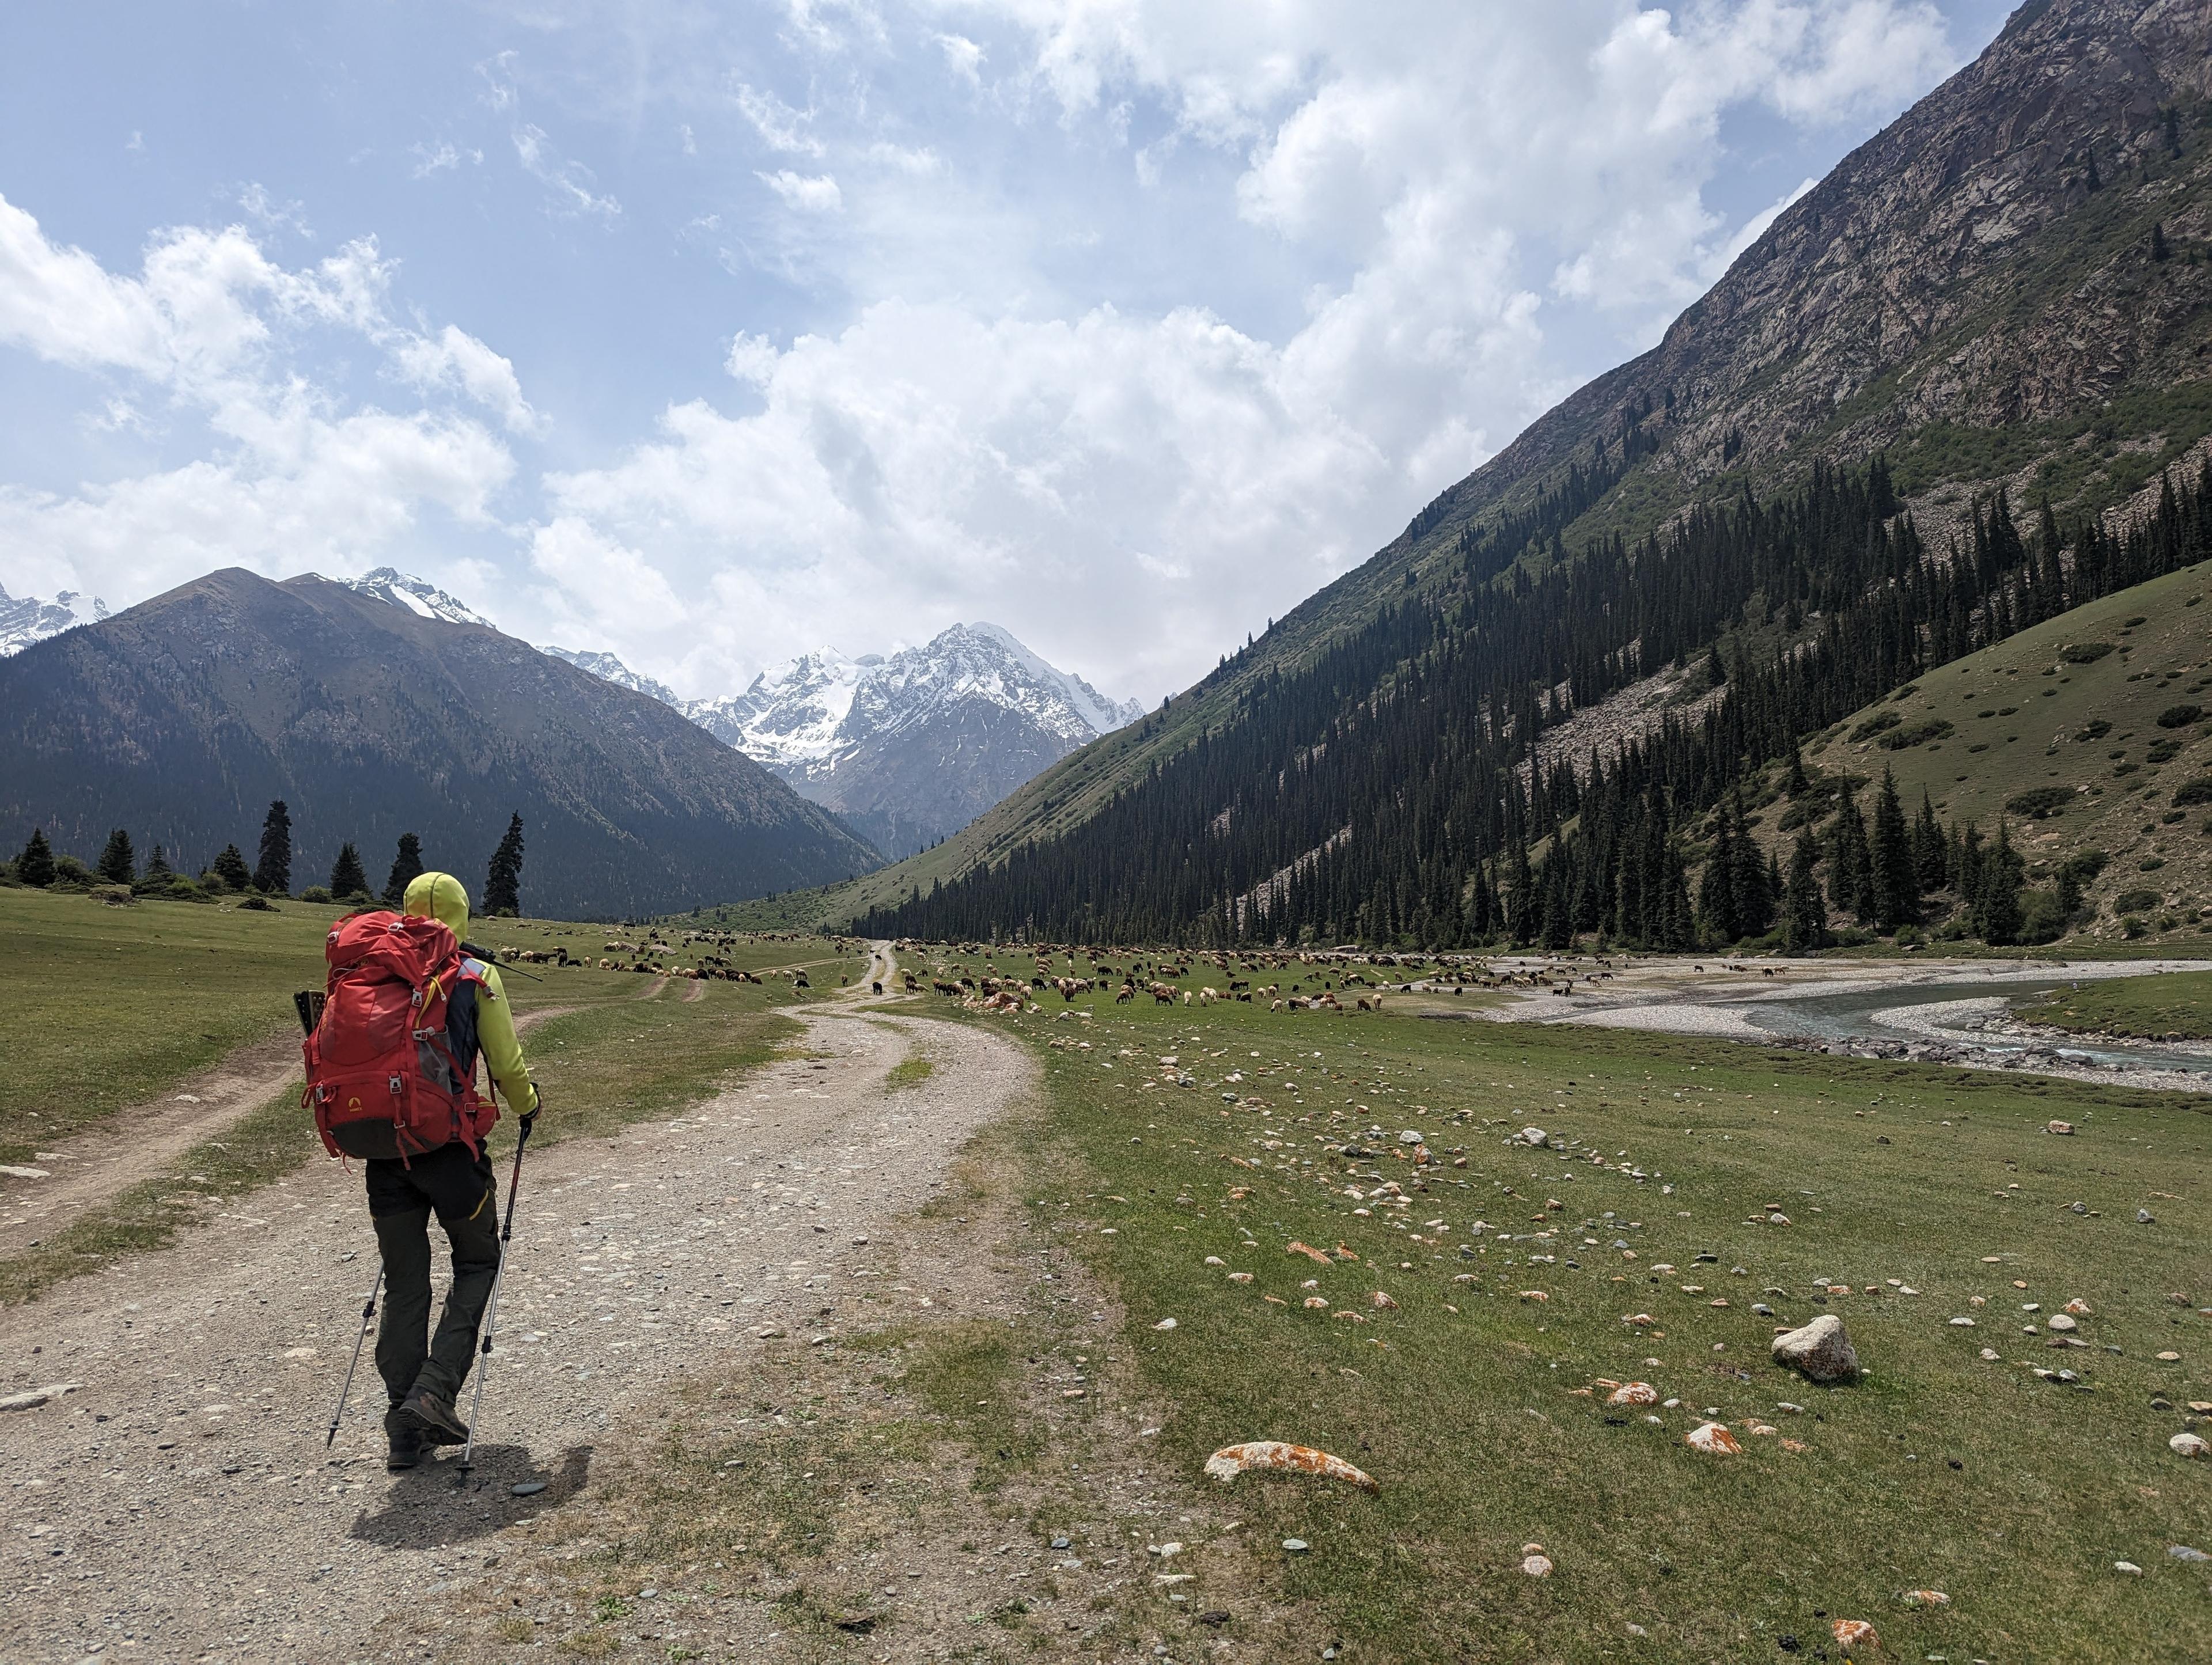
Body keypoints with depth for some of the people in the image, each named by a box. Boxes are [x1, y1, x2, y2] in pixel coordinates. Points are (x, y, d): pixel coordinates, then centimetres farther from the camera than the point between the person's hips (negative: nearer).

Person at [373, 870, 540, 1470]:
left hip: (384, 1148, 4)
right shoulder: (476, 978, -4)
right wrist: (528, 1105, 17)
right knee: (477, 1263, 16)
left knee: (404, 1285, 12)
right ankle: (435, 1389, 1)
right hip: (449, 1149, -4)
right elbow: (506, 1063, -4)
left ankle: (405, 1427, 16)